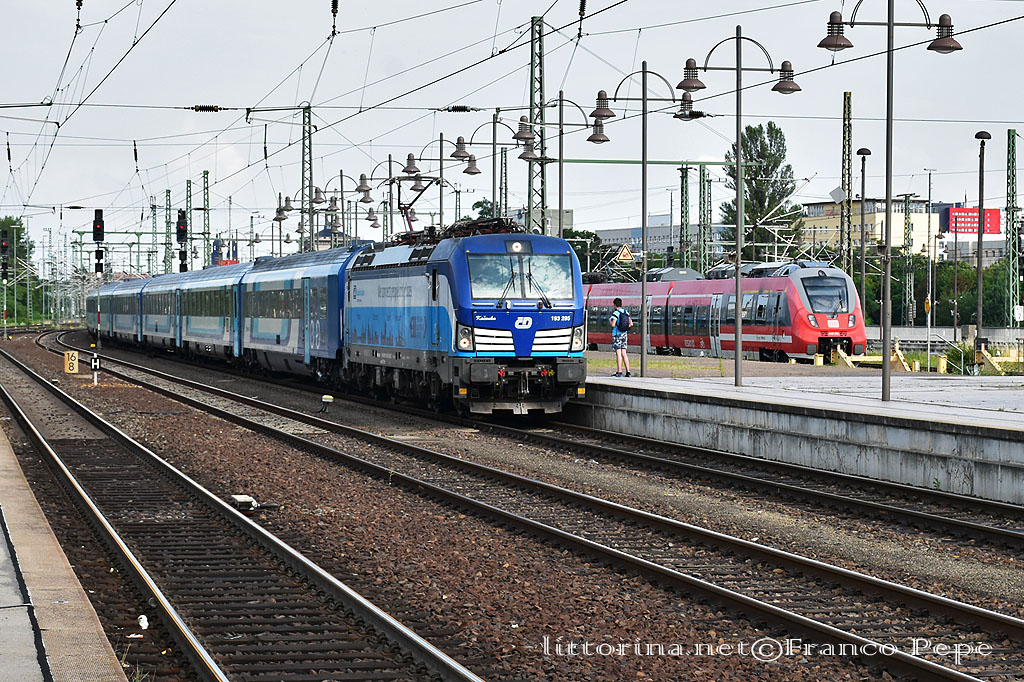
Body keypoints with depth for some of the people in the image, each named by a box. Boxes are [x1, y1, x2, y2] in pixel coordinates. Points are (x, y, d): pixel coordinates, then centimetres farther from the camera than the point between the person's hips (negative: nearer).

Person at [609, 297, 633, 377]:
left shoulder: (616, 313, -12)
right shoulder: (626, 312, 7)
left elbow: (613, 325, -18)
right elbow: (631, 324, 6)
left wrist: (610, 320, 2)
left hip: (617, 334, -6)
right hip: (624, 334, 6)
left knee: (618, 353, -5)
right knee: (624, 353, 9)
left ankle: (619, 372, -6)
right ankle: (628, 371, 5)